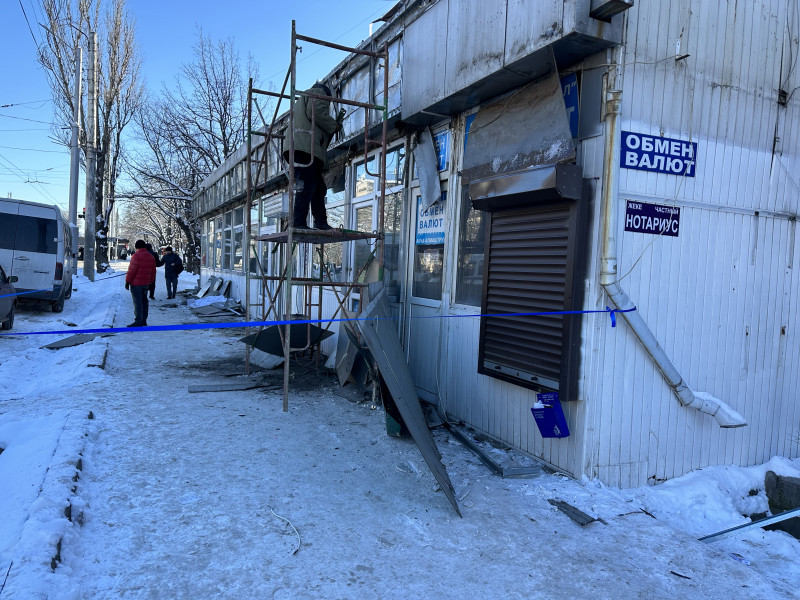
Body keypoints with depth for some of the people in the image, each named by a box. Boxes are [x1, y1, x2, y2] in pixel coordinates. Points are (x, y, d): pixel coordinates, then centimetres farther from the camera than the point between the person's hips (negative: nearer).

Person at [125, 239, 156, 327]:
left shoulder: (136, 256, -12)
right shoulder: (151, 257, 12)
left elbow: (131, 270, -14)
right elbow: (153, 272, 15)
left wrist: (127, 281, -8)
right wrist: (150, 282, 21)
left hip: (136, 283, -7)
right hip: (146, 283, 7)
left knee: (137, 302, -7)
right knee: (144, 301, 12)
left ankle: (138, 321, -9)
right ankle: (143, 321, 16)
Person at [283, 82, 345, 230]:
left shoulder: (301, 101, 41)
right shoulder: (318, 93, 13)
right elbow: (317, 112, -11)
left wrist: (336, 122, 34)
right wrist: (334, 126, 1)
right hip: (305, 148, -10)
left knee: (319, 188, 9)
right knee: (306, 186, -17)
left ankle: (321, 223, 7)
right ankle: (299, 223, -22)